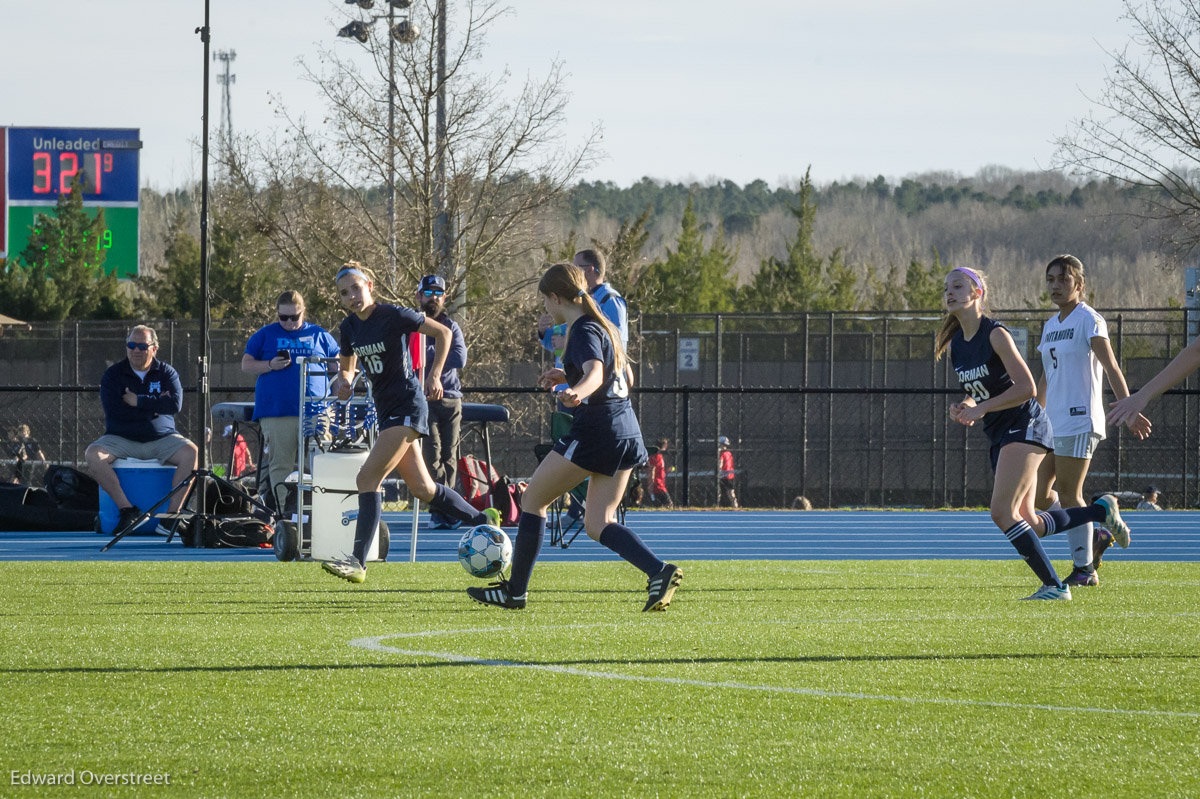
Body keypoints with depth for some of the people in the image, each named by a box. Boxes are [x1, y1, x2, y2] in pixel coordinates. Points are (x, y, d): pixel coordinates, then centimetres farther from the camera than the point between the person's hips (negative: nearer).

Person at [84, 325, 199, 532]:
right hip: (121, 438, 0)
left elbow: (175, 404, -10)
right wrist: (155, 405, -8)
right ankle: (127, 509, -27)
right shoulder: (113, 374, 3)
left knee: (190, 452, -29)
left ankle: (173, 512, -25)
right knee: (93, 455, -29)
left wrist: (138, 401, -11)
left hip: (161, 439, 0)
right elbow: (113, 410, -11)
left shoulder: (166, 373, 7)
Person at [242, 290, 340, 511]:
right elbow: (246, 364, 12)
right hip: (276, 413, -1)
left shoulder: (319, 335, 13)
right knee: (280, 465, -4)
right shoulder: (265, 335, 12)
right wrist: (270, 365, -7)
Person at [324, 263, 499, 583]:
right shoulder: (349, 328, 5)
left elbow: (443, 333, -4)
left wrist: (434, 374, -12)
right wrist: (342, 381, -5)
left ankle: (357, 562, -20)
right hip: (386, 410, 8)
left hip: (407, 406, -8)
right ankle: (482, 519, 35)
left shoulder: (393, 316, -14)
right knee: (422, 489, 15)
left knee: (368, 479, -18)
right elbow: (346, 366, 19)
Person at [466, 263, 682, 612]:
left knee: (533, 499, 5)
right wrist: (568, 377, 30)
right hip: (627, 432, 9)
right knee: (597, 524, 8)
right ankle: (659, 571, -13)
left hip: (595, 429, -9)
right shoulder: (603, 326, 17)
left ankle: (515, 590, 9)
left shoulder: (583, 331, -11)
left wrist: (577, 391, -51)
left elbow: (595, 373, -30)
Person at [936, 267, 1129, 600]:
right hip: (1000, 435, 9)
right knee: (1027, 523, 7)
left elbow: (1026, 388, -19)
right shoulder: (955, 344, 9)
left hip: (1024, 427, -9)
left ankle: (1053, 585, -11)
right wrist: (964, 407, -1)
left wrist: (981, 409, -20)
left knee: (1003, 513, -18)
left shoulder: (995, 335, -14)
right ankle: (1100, 510, 25)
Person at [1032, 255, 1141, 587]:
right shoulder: (1050, 326, 16)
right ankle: (1096, 537, 19)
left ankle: (1084, 569, -1)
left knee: (1068, 494, -8)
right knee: (1039, 494, 5)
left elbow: (1111, 368, -17)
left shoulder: (1088, 320, -7)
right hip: (1053, 421, 8)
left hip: (1079, 419, -8)